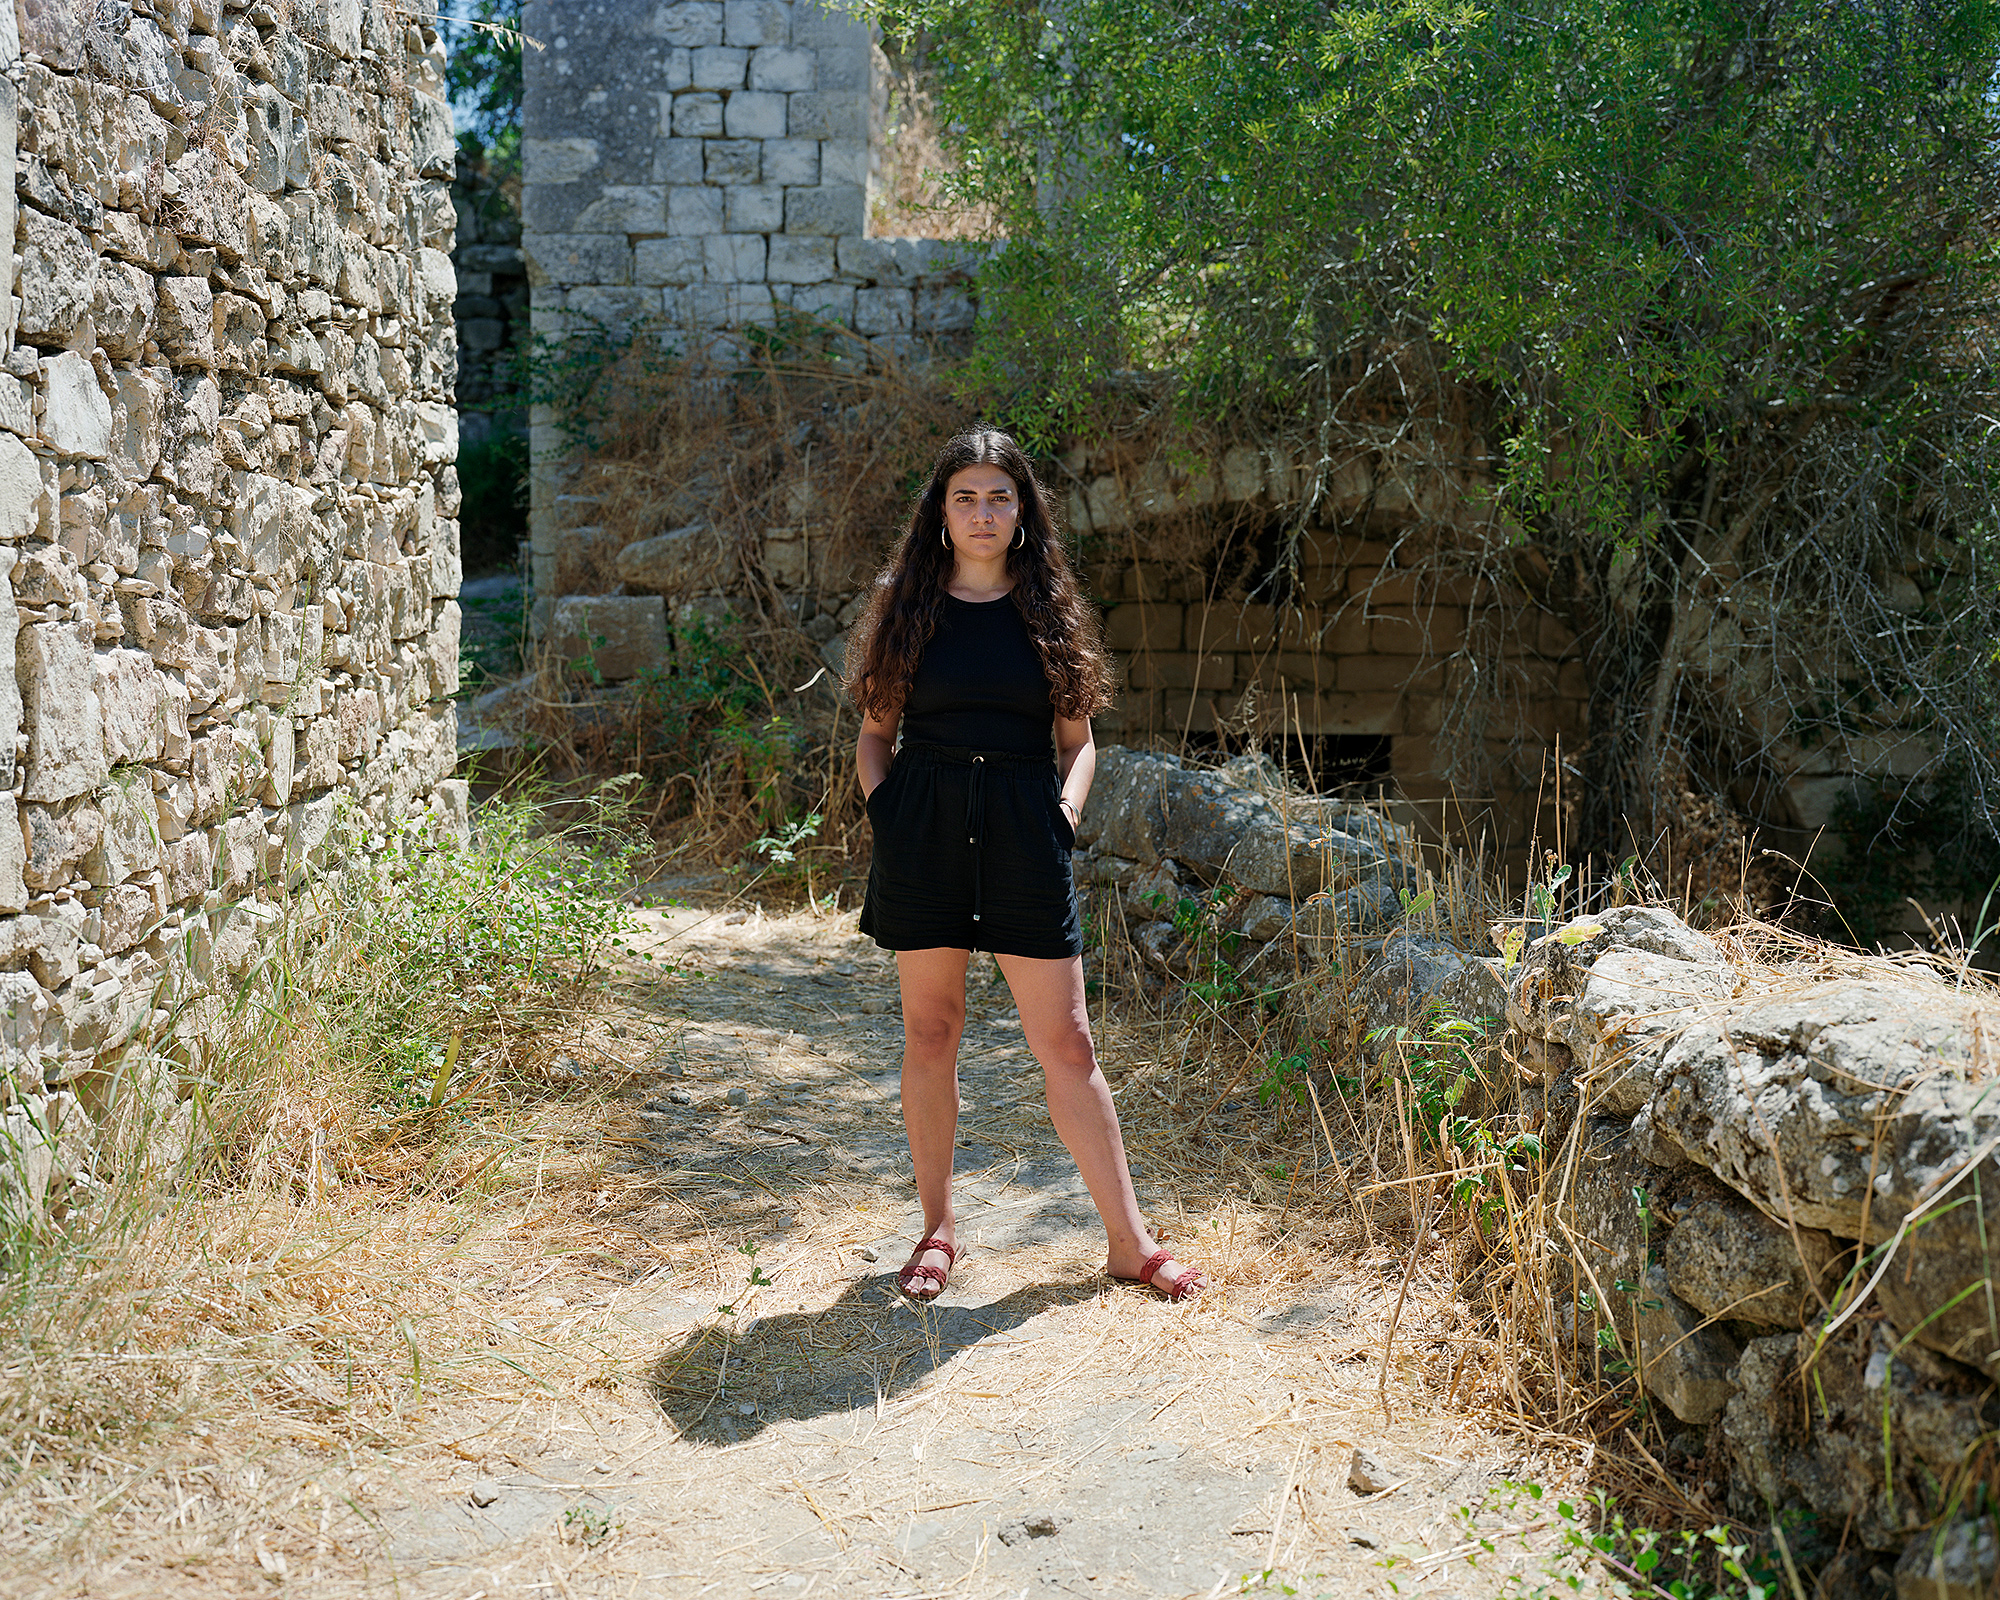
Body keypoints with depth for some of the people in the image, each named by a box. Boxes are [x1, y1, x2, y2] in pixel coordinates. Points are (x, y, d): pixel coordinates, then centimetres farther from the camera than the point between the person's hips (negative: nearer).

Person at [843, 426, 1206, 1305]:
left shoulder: (1050, 610, 7)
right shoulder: (905, 606, 7)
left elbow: (1077, 740, 11)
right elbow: (874, 734, 11)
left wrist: (1065, 810, -5)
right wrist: (883, 808, -4)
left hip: (1024, 835, 0)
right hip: (922, 832, 1)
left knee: (1066, 1042, 0)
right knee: (929, 1033, 7)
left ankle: (1129, 1241, 9)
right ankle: (938, 1228, 22)